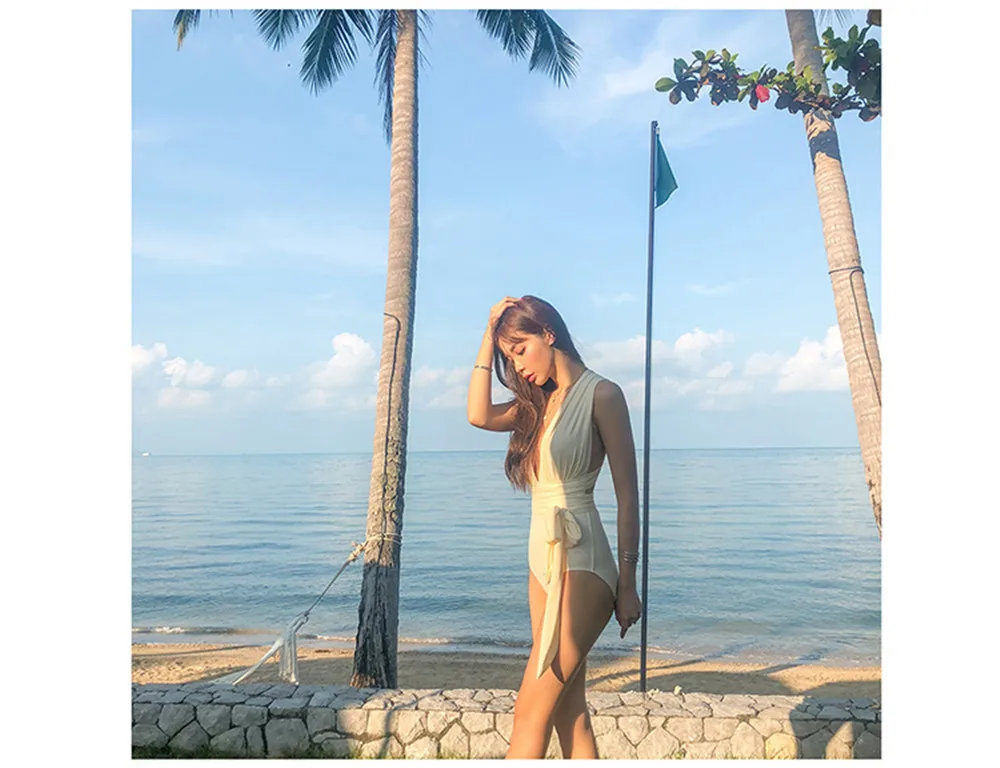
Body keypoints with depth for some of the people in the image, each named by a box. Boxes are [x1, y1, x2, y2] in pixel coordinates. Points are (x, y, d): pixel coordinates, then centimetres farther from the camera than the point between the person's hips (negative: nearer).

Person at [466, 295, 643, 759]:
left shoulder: (600, 394, -9)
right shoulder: (539, 401, 14)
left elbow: (627, 492, -10)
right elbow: (479, 414, 2)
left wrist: (627, 583, -13)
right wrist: (490, 334, 4)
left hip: (581, 566, -8)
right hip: (542, 563, 8)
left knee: (531, 712, -4)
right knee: (569, 712, 11)